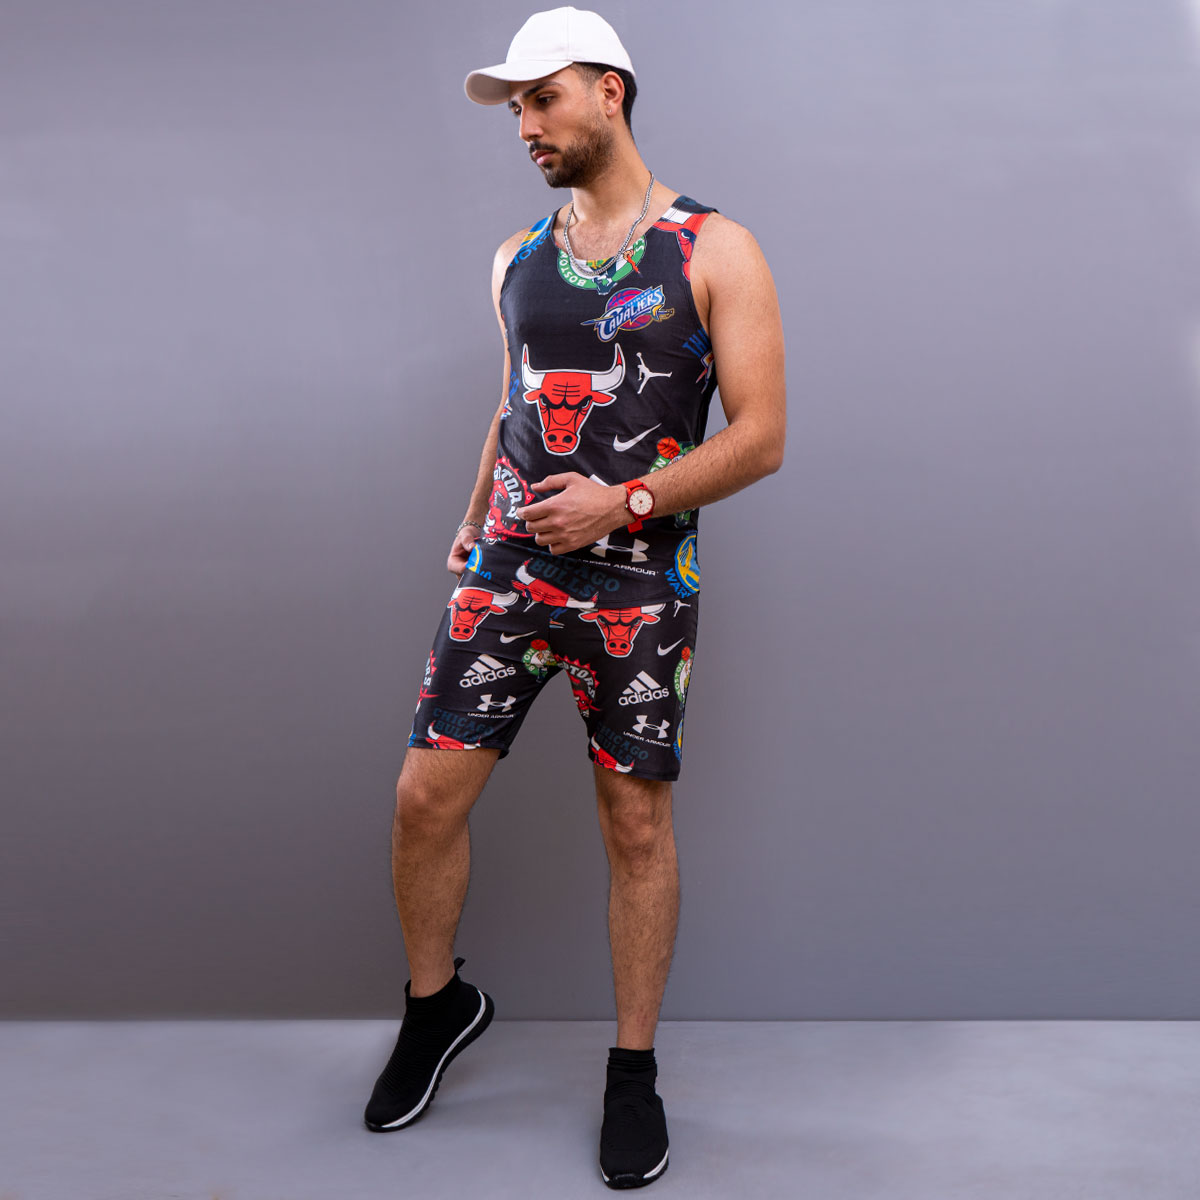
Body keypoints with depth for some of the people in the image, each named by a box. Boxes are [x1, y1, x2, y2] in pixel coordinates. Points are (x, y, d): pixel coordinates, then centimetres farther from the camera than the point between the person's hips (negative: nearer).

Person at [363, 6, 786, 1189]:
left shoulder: (714, 251, -3)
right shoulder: (517, 259, 11)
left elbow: (760, 436, -8)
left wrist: (624, 502, -17)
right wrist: (475, 522, 14)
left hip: (639, 581, -3)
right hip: (510, 564, 4)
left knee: (636, 826, 4)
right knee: (426, 795, 0)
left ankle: (633, 1070, 22)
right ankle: (435, 1004, 26)